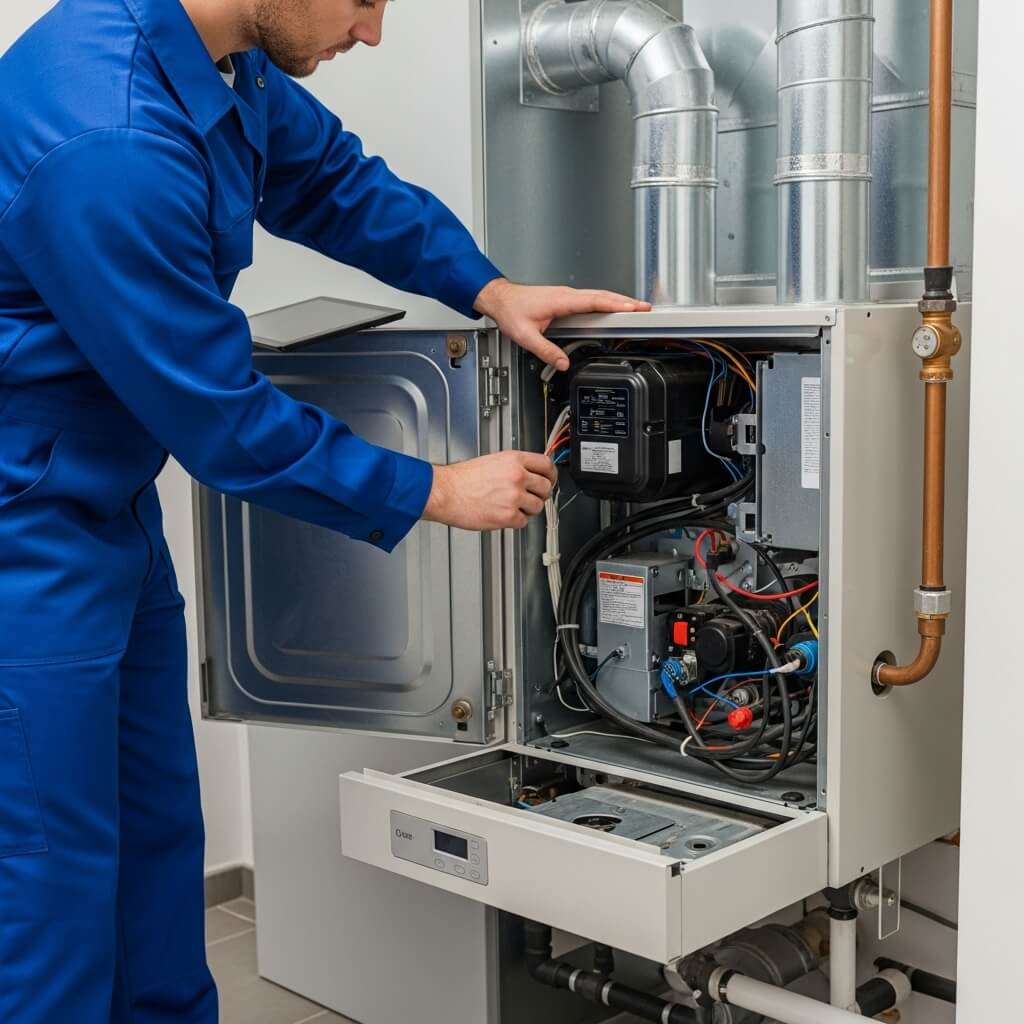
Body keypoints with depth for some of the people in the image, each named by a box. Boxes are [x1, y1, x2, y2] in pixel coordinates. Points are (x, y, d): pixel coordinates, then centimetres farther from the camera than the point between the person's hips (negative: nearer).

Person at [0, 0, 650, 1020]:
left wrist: (488, 288, 3)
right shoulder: (110, 141, -30)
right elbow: (222, 418, -23)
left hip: (113, 511, 9)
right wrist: (434, 493, -12)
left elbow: (331, 179, 16)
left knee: (159, 840, 17)